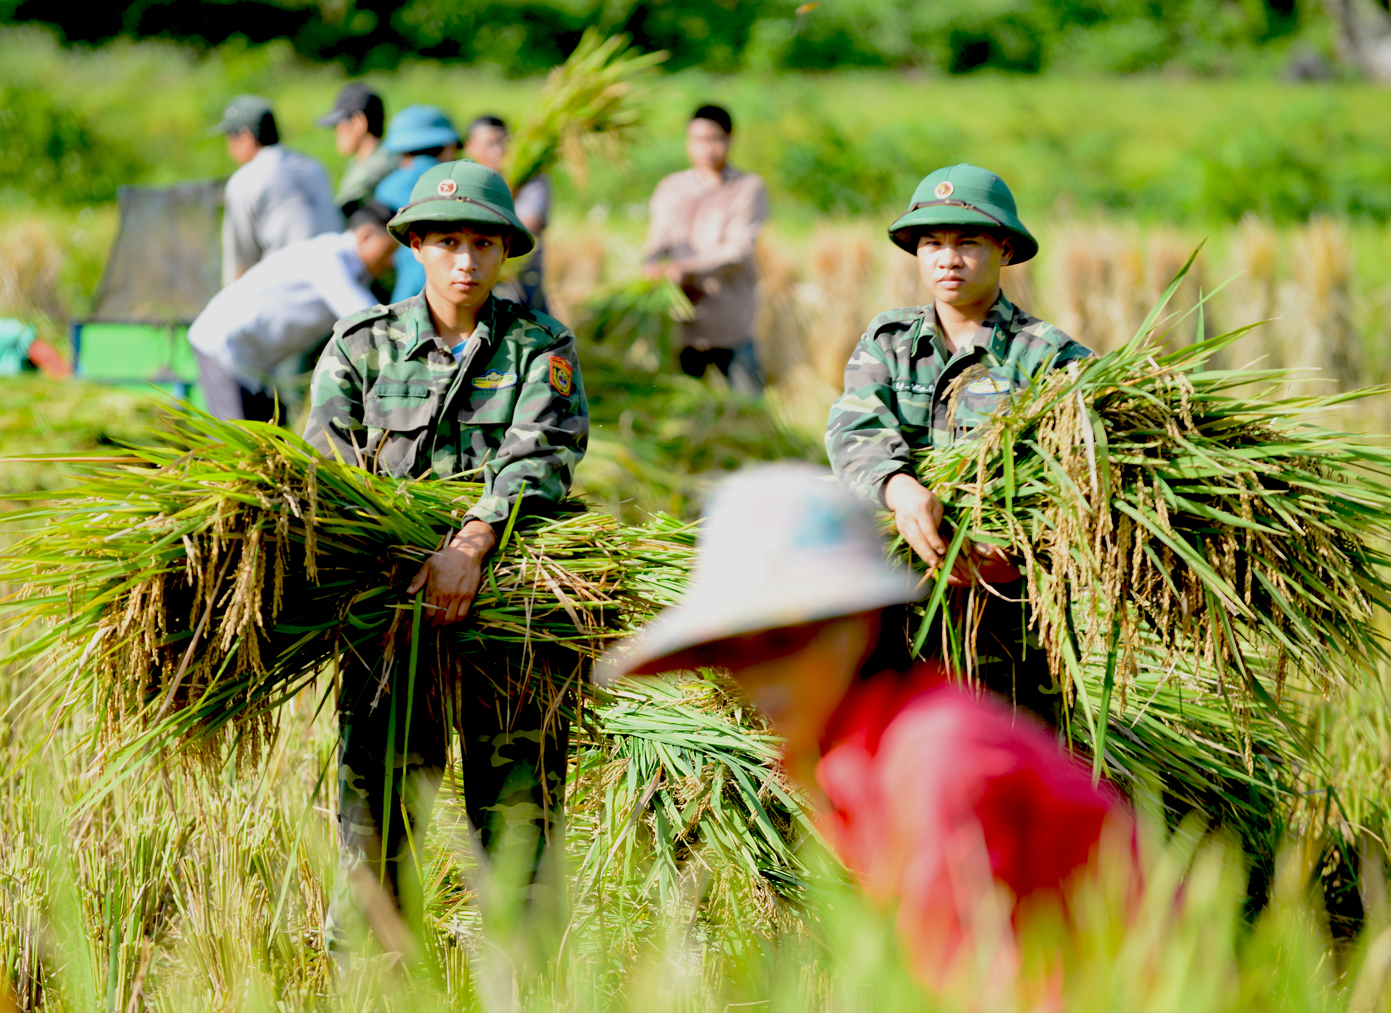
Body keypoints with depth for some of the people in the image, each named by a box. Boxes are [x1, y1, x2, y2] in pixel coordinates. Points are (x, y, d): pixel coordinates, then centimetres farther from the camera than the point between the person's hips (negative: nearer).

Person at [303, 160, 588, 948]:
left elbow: (541, 456, -12)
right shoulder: (363, 345, 8)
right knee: (379, 798, -6)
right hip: (393, 593, 0)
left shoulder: (540, 346, 4)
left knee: (520, 795, 0)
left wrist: (472, 545, -28)